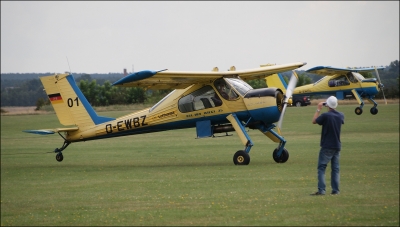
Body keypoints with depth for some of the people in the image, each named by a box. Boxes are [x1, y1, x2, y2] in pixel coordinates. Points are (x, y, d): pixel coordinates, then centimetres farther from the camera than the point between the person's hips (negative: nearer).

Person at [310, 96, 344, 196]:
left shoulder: (326, 115, -17)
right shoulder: (341, 115, 2)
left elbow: (314, 121, -2)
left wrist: (318, 109, 6)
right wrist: (332, 110, 25)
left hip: (327, 146, -5)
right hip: (337, 146, 5)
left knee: (321, 168, -2)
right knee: (335, 169, 10)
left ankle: (321, 190, -10)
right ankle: (335, 190, 7)